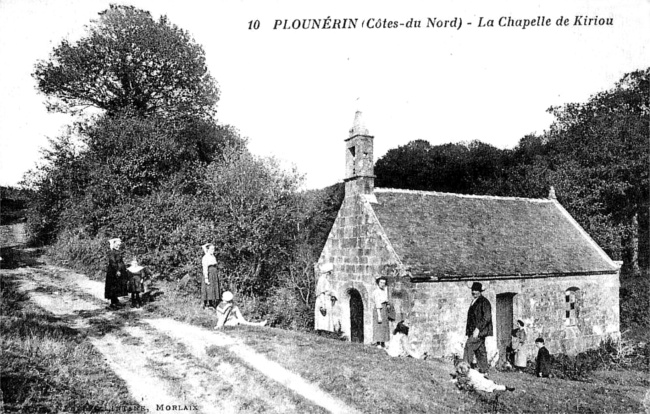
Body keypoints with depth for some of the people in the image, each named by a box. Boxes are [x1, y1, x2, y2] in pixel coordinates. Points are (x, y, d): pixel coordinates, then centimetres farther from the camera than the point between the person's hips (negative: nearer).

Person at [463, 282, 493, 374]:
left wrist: (478, 328, -22)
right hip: (473, 331, 9)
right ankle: (484, 370, 15)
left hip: (479, 331, -9)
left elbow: (487, 317, -16)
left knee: (469, 347, -15)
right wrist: (468, 330, 18)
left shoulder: (484, 302, -9)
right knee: (480, 351, 10)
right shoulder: (474, 302, 19)